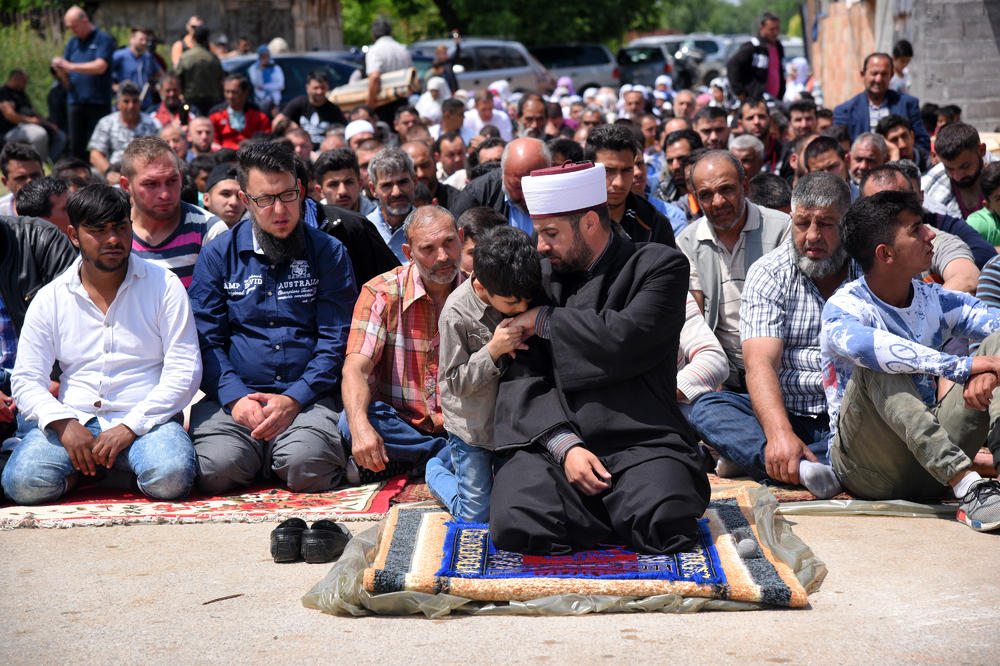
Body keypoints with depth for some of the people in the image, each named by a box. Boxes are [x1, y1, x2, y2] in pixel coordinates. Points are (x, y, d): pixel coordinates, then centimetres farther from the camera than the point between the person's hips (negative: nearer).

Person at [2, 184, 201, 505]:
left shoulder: (163, 286, 4)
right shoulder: (49, 299, 10)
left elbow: (184, 370, -2)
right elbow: (26, 379, 6)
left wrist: (130, 427, -13)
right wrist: (64, 424, -14)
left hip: (146, 419, -1)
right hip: (75, 419, 1)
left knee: (170, 477, -34)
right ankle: (84, 464, 3)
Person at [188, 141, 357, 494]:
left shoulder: (329, 253, 8)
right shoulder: (217, 255, 10)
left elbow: (336, 340, 3)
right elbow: (206, 339, 5)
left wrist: (293, 399, -11)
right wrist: (235, 397, -13)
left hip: (307, 396, -1)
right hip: (233, 395, 1)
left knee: (307, 467, -30)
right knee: (217, 469, -27)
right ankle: (258, 453, 7)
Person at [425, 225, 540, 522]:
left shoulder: (517, 297, -9)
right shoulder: (456, 314, -24)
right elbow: (455, 382, -19)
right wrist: (493, 350, -31)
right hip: (473, 425, -5)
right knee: (476, 514, 1)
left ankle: (456, 458, 32)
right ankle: (435, 471, 29)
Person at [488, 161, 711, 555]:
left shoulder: (660, 267, 6)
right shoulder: (542, 275, 17)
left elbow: (625, 340, -13)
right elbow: (523, 378, 8)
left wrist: (544, 321, 0)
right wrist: (564, 444, -9)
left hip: (642, 444, -3)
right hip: (554, 442, 3)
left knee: (663, 524, -32)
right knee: (515, 525, -26)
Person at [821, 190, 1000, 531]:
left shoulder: (936, 301, 7)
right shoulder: (844, 307, -11)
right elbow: (860, 343, -35)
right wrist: (963, 366, -40)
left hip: (934, 460, 5)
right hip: (867, 470, -5)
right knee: (878, 367, -32)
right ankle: (967, 487, -45)